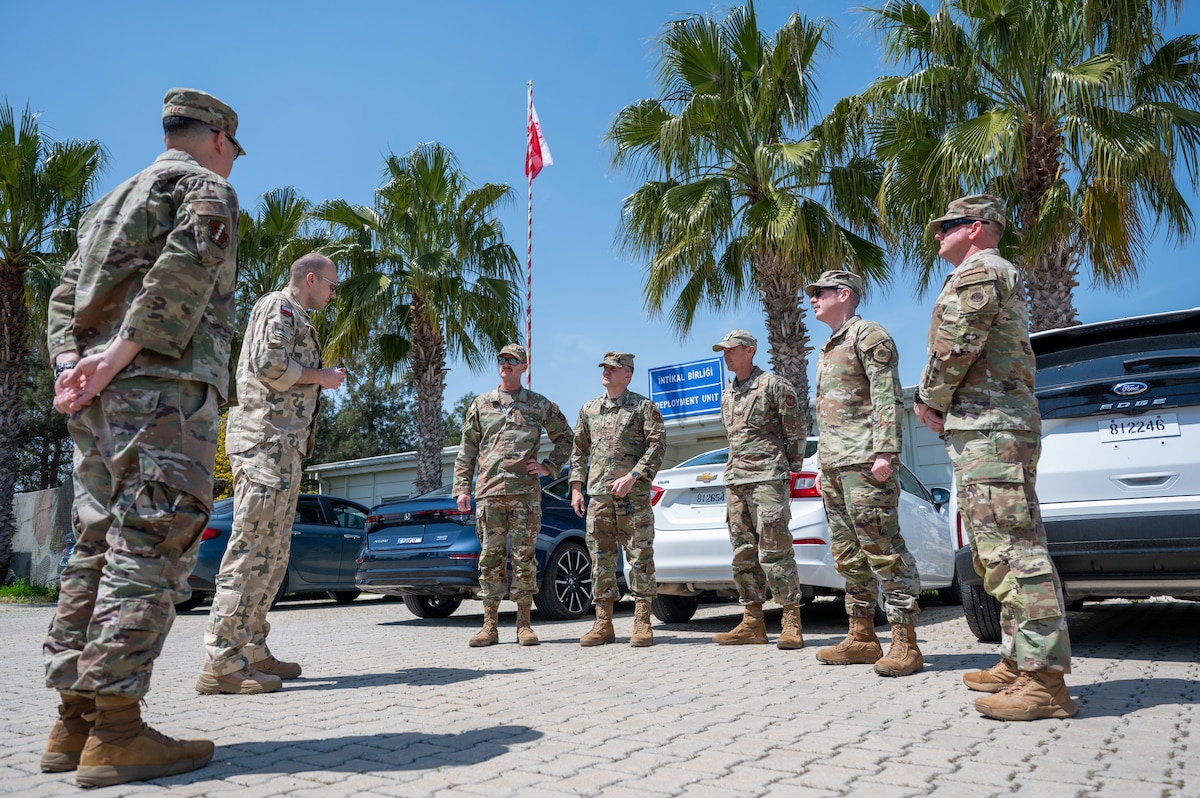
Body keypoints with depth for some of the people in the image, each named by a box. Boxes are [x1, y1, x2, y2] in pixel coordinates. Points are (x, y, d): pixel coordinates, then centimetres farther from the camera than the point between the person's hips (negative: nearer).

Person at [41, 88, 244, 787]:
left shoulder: (111, 201, 30)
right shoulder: (207, 186, 5)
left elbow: (66, 295, 20)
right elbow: (185, 268, -15)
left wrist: (71, 364, 5)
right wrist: (124, 351, -17)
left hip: (98, 396, 8)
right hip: (167, 386, -8)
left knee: (99, 547, 8)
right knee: (151, 548, -12)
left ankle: (74, 722, 10)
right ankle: (115, 729, -14)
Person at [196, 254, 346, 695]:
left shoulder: (296, 318, 29)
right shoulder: (279, 306, -2)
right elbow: (270, 365, -17)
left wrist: (321, 380, 17)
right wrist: (321, 377, -6)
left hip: (283, 447, 11)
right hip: (266, 440, -11)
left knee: (272, 552, 10)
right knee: (252, 544, -13)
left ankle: (252, 650, 15)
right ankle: (222, 661, -13)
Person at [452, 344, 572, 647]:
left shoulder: (540, 405, 10)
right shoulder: (481, 404, 13)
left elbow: (565, 438, 18)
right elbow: (467, 449, 13)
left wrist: (549, 466, 5)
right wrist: (462, 487, 5)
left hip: (525, 493, -1)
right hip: (488, 492, 2)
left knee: (524, 557, 0)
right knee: (491, 557, 3)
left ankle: (524, 624, 8)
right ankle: (490, 626, 8)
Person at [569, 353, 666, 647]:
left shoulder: (643, 407, 2)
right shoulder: (589, 409, 17)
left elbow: (658, 444, -6)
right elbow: (579, 450, 21)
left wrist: (632, 476, -15)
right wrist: (576, 487, 11)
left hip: (634, 493, -4)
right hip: (598, 494, 5)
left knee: (640, 556, -3)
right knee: (600, 557, 5)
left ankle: (642, 624, 4)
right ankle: (603, 624, 13)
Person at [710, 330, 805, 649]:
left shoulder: (774, 385, -3)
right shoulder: (727, 394, 19)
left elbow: (797, 430, -2)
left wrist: (790, 466, 1)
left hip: (768, 479, -8)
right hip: (735, 481, 8)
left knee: (775, 552, -10)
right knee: (744, 554, 6)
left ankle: (792, 624, -5)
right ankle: (753, 624, 12)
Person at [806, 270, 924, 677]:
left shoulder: (868, 334, -3)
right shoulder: (828, 349, 25)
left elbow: (888, 396, -13)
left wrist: (885, 452, -22)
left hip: (865, 461, -10)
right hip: (834, 464, 10)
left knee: (884, 550, -9)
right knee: (848, 554, 10)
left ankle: (905, 644, -6)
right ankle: (861, 638, 16)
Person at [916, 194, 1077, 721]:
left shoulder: (977, 272, -6)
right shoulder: (1001, 276, 28)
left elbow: (955, 349, -16)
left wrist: (929, 399, 0)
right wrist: (941, 404, 15)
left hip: (988, 429, -11)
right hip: (990, 428, 11)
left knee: (1013, 549, -15)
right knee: (995, 550, 12)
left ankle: (1044, 680, -16)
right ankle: (1019, 662, 18)